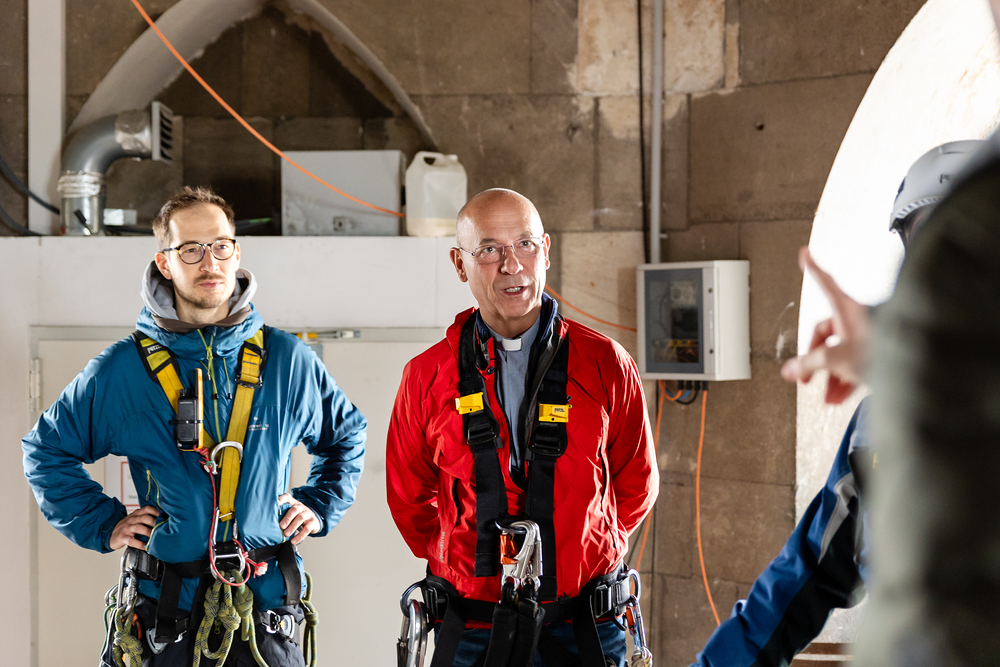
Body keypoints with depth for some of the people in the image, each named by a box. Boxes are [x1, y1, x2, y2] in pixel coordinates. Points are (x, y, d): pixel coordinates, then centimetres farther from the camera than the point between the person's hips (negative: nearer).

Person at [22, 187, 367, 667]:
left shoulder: (288, 361, 6)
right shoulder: (121, 370, 1)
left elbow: (347, 436, 22)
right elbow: (46, 449, 12)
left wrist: (320, 506, 10)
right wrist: (102, 524, 4)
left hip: (264, 609, 1)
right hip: (163, 612, -1)